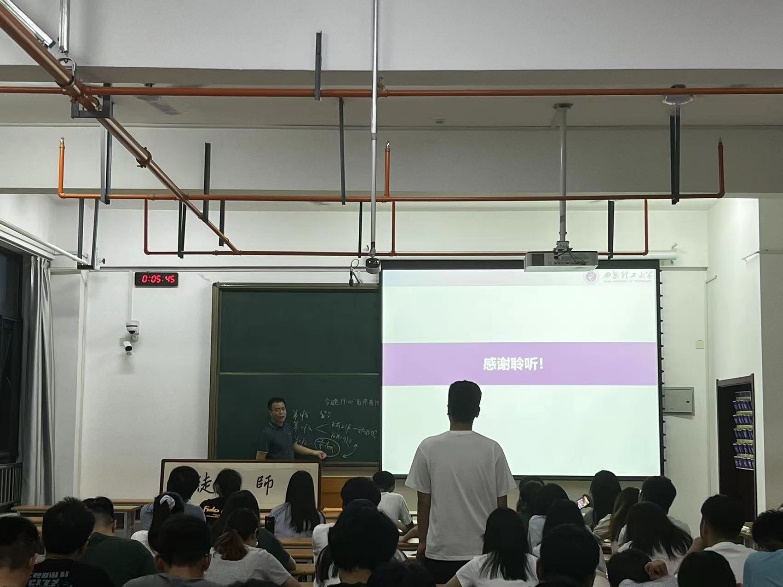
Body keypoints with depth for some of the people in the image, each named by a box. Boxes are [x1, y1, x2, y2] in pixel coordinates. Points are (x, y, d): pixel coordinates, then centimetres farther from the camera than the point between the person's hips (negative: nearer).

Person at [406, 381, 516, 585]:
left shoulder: (428, 448, -6)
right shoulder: (493, 450, -5)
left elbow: (424, 501, -1)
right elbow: (501, 505, 1)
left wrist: (422, 541, 12)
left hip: (440, 552, 0)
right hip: (483, 551, 0)